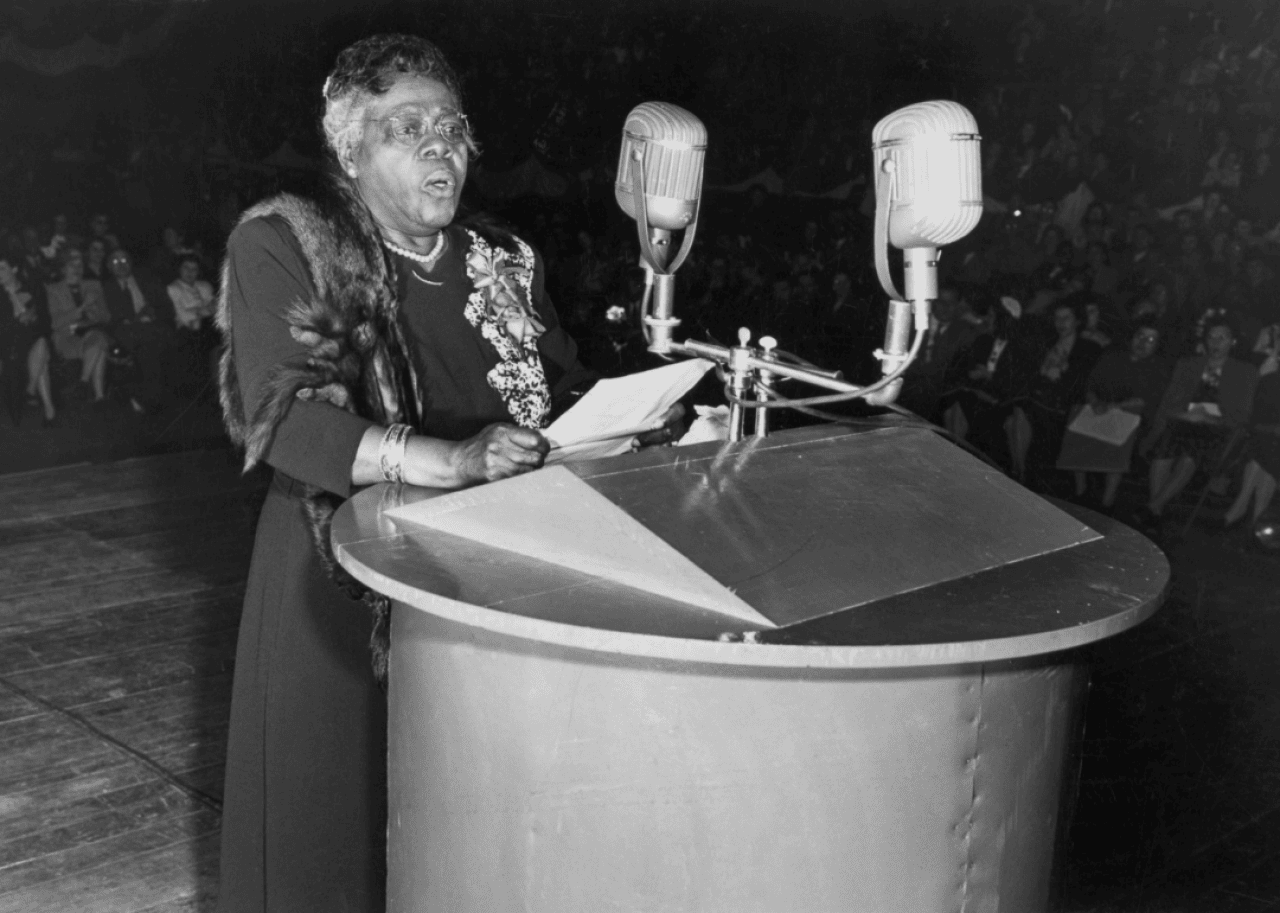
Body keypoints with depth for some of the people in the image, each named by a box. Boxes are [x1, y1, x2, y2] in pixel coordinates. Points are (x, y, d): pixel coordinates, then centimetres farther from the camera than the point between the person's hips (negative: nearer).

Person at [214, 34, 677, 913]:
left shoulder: (504, 263, 10)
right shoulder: (283, 244, -6)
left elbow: (569, 394, 11)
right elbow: (283, 417, -19)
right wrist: (451, 462, -31)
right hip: (341, 588, -3)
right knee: (337, 821, 3)